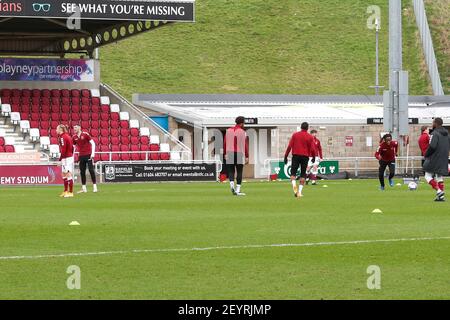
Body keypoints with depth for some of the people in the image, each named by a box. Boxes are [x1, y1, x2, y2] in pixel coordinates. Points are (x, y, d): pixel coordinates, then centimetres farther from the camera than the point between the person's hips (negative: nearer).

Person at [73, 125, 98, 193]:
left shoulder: (85, 134, -6)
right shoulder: (74, 137, 7)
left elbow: (93, 143, -5)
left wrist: (93, 153, -12)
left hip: (88, 155, -5)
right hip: (81, 156, 5)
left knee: (91, 170, -7)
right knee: (82, 172, 3)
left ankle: (95, 187, -2)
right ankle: (84, 188, 8)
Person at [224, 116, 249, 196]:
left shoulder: (228, 131, 7)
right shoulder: (242, 132, -5)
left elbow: (225, 143, 8)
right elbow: (245, 145, -8)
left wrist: (225, 153, 17)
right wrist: (246, 156, -5)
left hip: (230, 153, 3)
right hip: (240, 154, -3)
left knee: (231, 171, 8)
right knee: (239, 172, 3)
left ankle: (232, 184, -17)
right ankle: (238, 190, 2)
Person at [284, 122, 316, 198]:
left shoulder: (295, 135, 4)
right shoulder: (310, 137, 1)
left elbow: (289, 146, 0)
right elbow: (312, 149, -3)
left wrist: (286, 156, 3)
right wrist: (314, 157, 14)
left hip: (296, 155, 0)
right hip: (305, 156, 0)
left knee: (293, 173, 6)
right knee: (303, 174, 9)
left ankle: (294, 185, -23)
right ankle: (300, 191, 1)